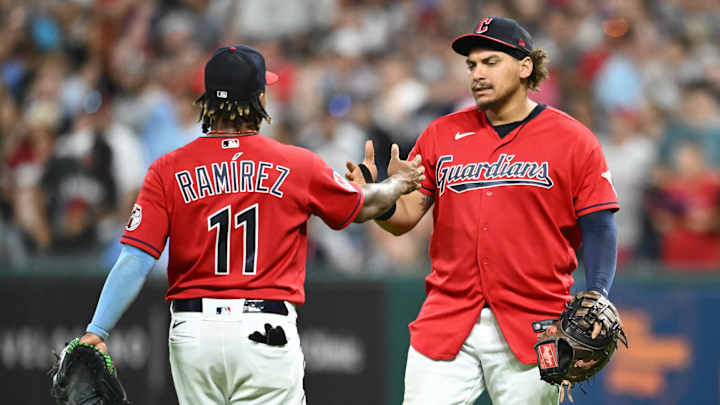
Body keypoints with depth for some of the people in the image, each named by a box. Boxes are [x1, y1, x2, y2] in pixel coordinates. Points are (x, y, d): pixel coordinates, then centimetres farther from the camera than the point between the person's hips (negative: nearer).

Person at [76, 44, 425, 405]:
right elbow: (363, 206, 18)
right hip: (268, 334, -2)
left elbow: (135, 260, -8)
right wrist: (398, 184, 39)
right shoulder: (296, 166, 0)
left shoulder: (169, 170, 0)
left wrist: (96, 332, -9)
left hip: (193, 334, 2)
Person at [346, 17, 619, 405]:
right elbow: (404, 216, 8)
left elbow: (598, 229, -1)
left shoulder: (572, 140, 2)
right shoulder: (441, 134, 11)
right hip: (446, 323, 3)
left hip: (532, 327, -3)